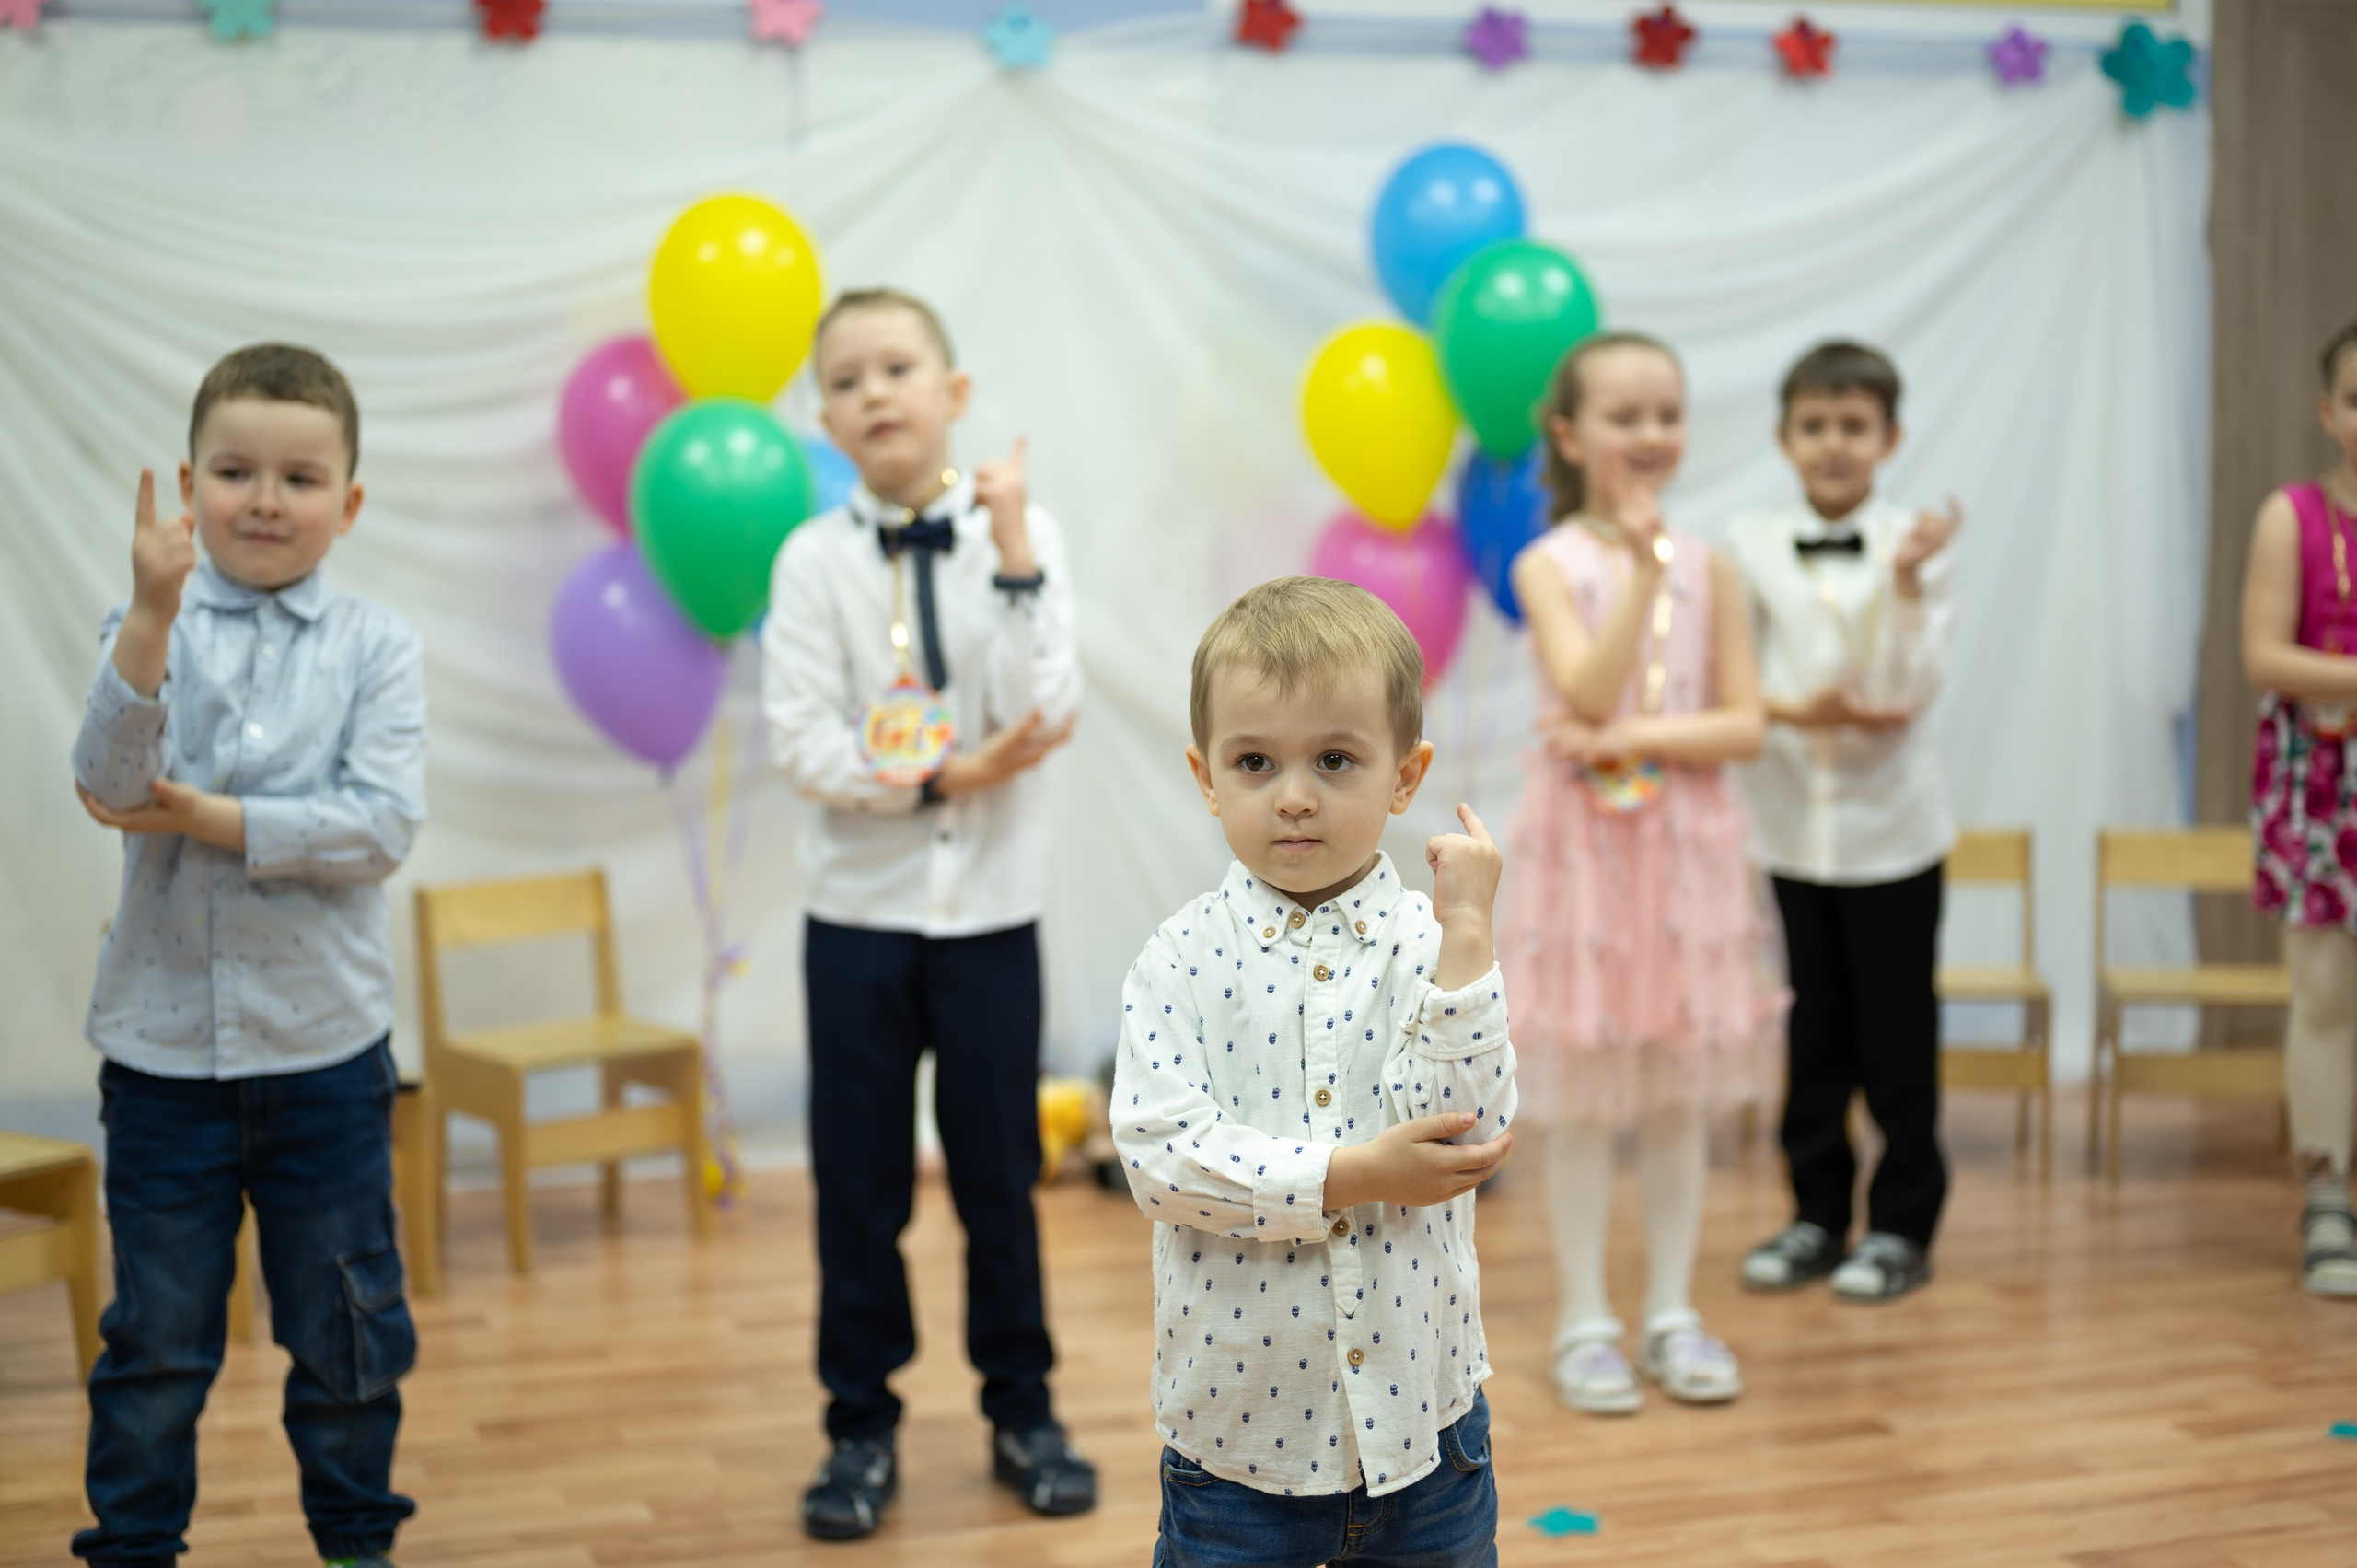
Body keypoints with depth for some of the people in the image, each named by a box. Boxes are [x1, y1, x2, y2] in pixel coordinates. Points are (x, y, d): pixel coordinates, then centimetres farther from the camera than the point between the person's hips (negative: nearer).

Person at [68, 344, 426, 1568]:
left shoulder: (375, 648, -3)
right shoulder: (151, 628, -2)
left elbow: (385, 824, -14)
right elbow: (112, 782, -19)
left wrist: (209, 818, -17)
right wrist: (153, 614, -30)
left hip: (324, 1042, 0)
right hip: (162, 1041, 0)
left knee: (345, 1328, 13)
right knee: (156, 1334, 11)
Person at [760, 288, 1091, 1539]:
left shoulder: (1018, 535, -2)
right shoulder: (814, 558, -4)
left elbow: (1045, 715, -14)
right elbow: (803, 744, -11)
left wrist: (1012, 553, -19)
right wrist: (944, 778, -19)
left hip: (991, 907, 0)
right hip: (858, 906, 0)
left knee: (999, 1168, 9)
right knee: (858, 1178, 6)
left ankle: (1022, 1409, 24)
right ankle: (862, 1425, 19)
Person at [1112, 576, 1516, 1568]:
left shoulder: (1435, 946, -4)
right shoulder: (1182, 962, -6)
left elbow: (1467, 1133, -16)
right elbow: (1160, 1155, -16)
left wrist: (1463, 938, -20)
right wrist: (1353, 1175, -20)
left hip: (1419, 1413, 1)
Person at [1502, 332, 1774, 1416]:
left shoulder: (1709, 568, 3)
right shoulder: (1550, 565, -5)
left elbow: (1744, 724, -2)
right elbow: (1590, 690, -19)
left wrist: (1634, 737, -14)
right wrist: (1641, 569, -25)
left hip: (1686, 848, 3)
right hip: (1584, 848, -3)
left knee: (1680, 1091, 8)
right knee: (1583, 1097, 2)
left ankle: (1673, 1314, 19)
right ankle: (1584, 1322, 14)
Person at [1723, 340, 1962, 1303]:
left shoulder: (1915, 545, -3)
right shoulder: (1749, 545, 1)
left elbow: (1911, 693, -10)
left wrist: (1906, 582, -21)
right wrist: (1799, 710, -18)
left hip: (1890, 824, -2)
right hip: (1791, 819, 2)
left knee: (1897, 1030, 4)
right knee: (1811, 1026, 10)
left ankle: (1902, 1225, 16)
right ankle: (1817, 1215, 22)